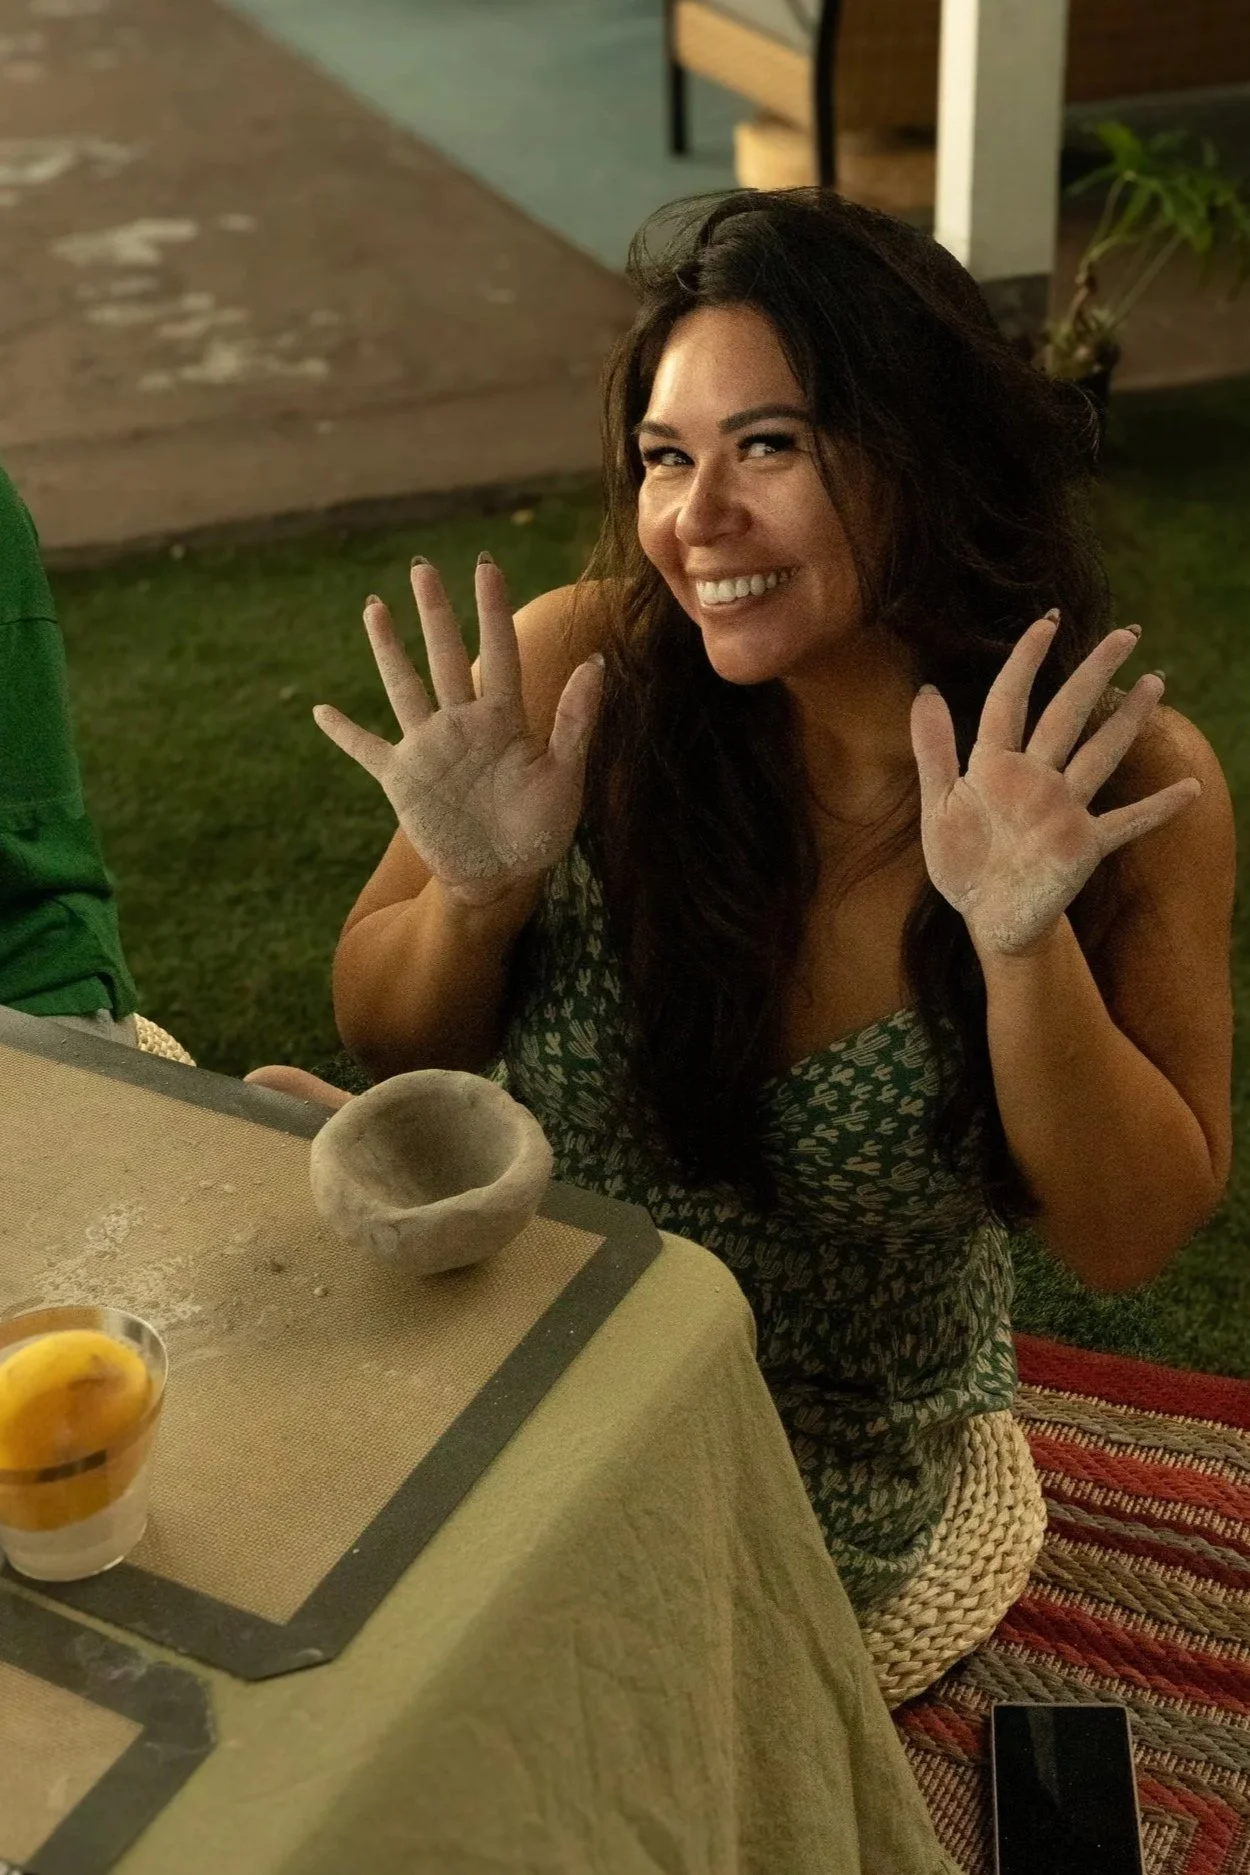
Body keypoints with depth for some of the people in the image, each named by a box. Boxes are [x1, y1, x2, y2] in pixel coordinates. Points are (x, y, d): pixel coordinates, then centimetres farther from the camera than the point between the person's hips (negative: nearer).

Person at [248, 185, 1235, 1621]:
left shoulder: (1126, 781, -17)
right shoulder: (575, 667, -17)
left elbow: (1126, 1241, -14)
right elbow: (386, 1045, -4)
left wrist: (1028, 949, -31)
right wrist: (478, 890, -26)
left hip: (835, 1472, -2)